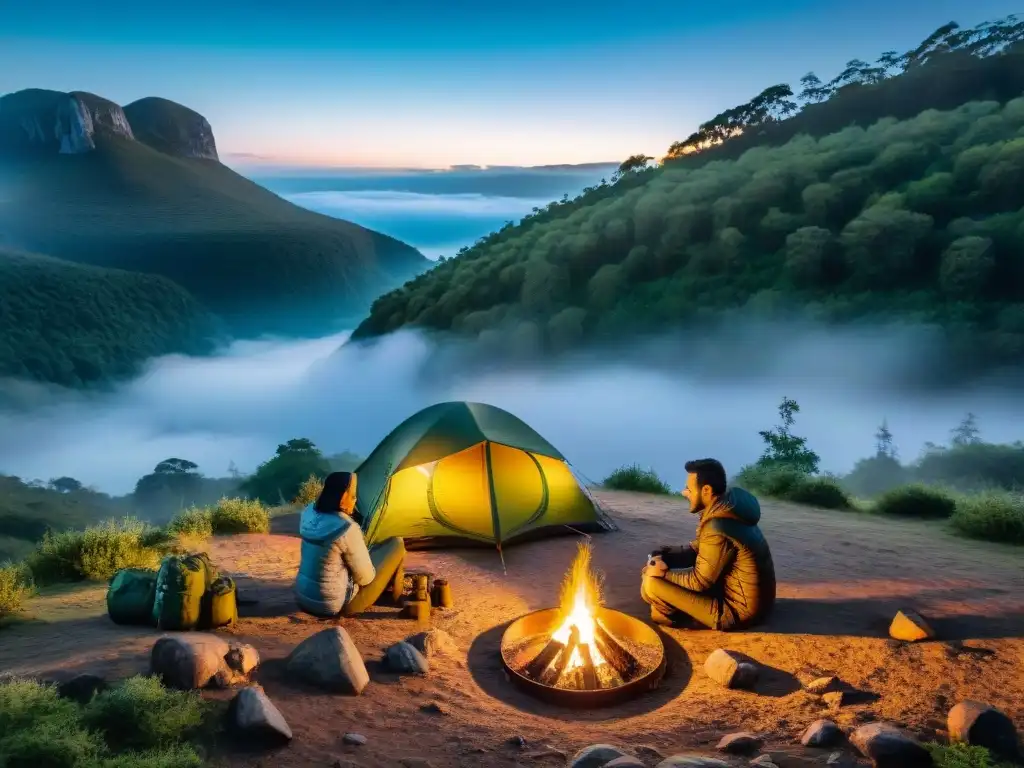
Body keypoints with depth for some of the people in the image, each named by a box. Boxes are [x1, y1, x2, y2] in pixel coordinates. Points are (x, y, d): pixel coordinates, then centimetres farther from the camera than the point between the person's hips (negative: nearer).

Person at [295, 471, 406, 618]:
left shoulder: (308, 513, -2)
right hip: (336, 606, -8)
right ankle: (396, 592, 29)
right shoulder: (347, 530, -25)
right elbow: (365, 577, -12)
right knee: (396, 545, 3)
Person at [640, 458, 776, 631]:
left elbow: (699, 582, -19)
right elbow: (697, 548, 13)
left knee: (652, 584, -13)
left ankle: (669, 615, 14)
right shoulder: (728, 509, 1)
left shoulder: (717, 530, -29)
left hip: (739, 610, -10)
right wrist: (663, 556, -1)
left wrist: (664, 573, -5)